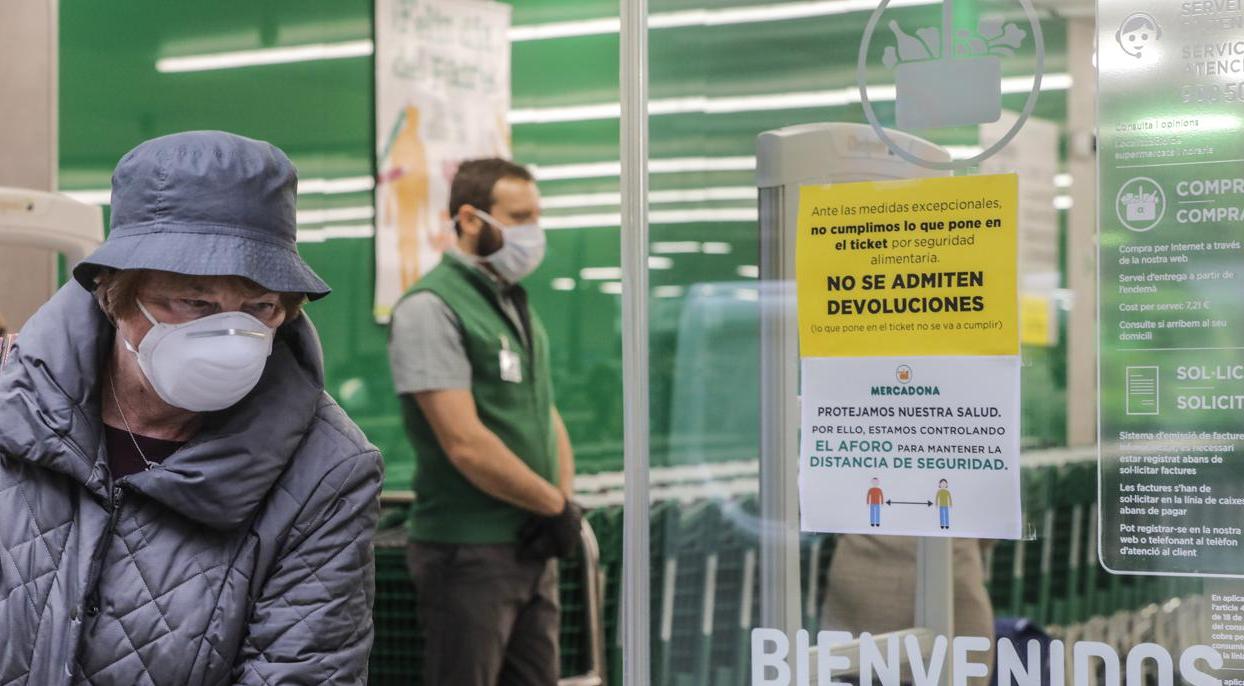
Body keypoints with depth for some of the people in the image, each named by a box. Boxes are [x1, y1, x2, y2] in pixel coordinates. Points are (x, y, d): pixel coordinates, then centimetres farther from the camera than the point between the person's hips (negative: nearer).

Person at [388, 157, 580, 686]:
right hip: (470, 553, -8)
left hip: (533, 547, 8)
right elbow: (466, 444, -21)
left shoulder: (516, 306, 15)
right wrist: (556, 505, -13)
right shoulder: (431, 308, -13)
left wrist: (565, 499, -2)